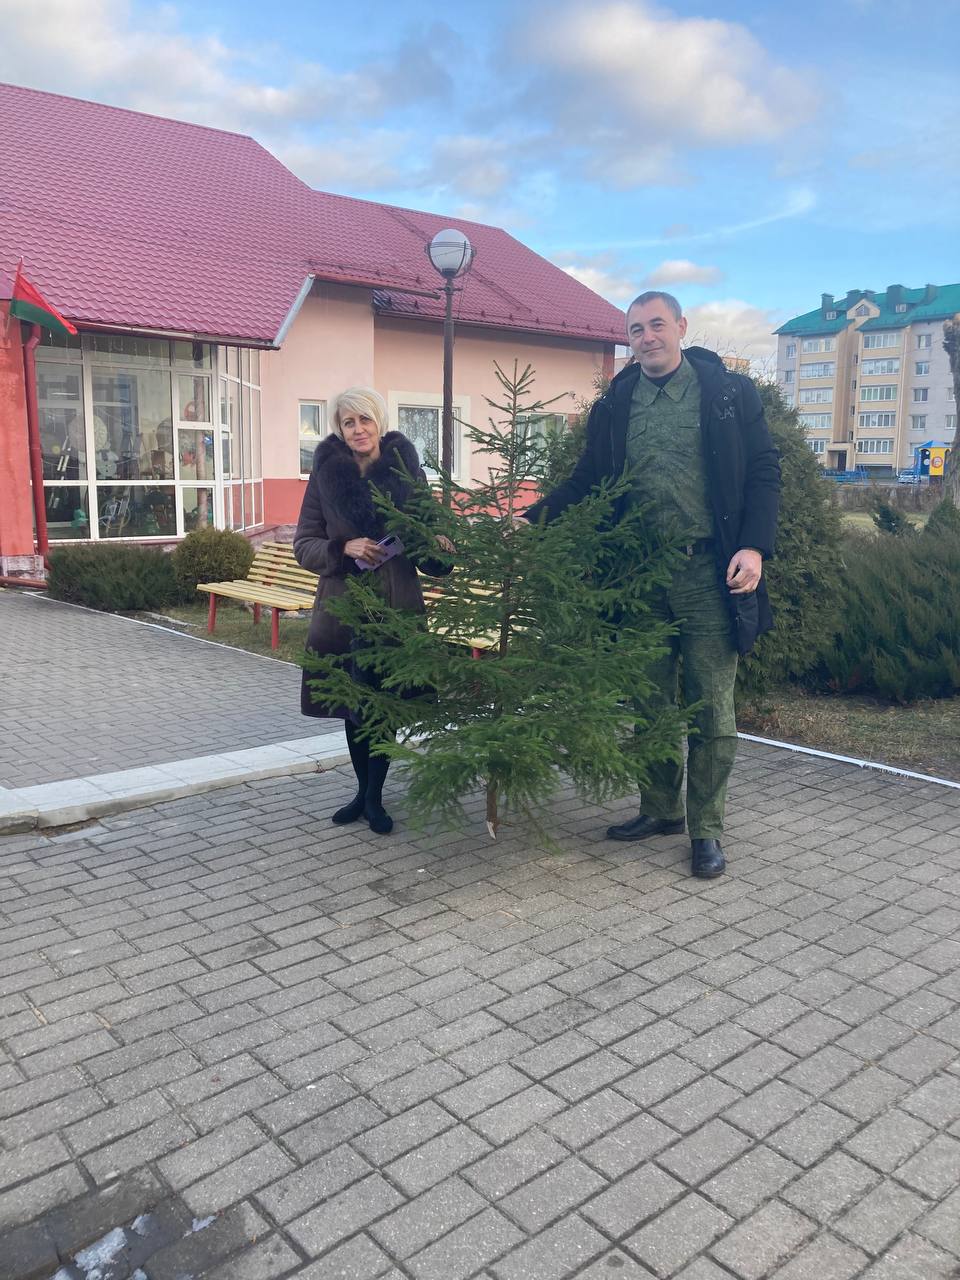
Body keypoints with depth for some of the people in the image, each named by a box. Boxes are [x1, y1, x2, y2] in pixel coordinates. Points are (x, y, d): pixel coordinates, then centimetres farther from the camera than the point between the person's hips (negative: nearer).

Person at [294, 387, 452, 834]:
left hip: (396, 607, 0)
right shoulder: (325, 475, 0)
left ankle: (374, 797, 20)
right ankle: (363, 790, 30)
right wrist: (344, 548, -18)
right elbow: (303, 545, 0)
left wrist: (438, 545, -16)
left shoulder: (407, 471, 1)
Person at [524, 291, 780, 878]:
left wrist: (754, 546, -13)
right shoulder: (613, 407, 10)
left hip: (709, 573, -3)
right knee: (650, 702, 12)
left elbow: (763, 471, 0)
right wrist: (539, 514, -5)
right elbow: (588, 482, 12)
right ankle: (662, 808, 29)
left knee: (711, 707, 2)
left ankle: (706, 829, 16)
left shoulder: (730, 392, 2)